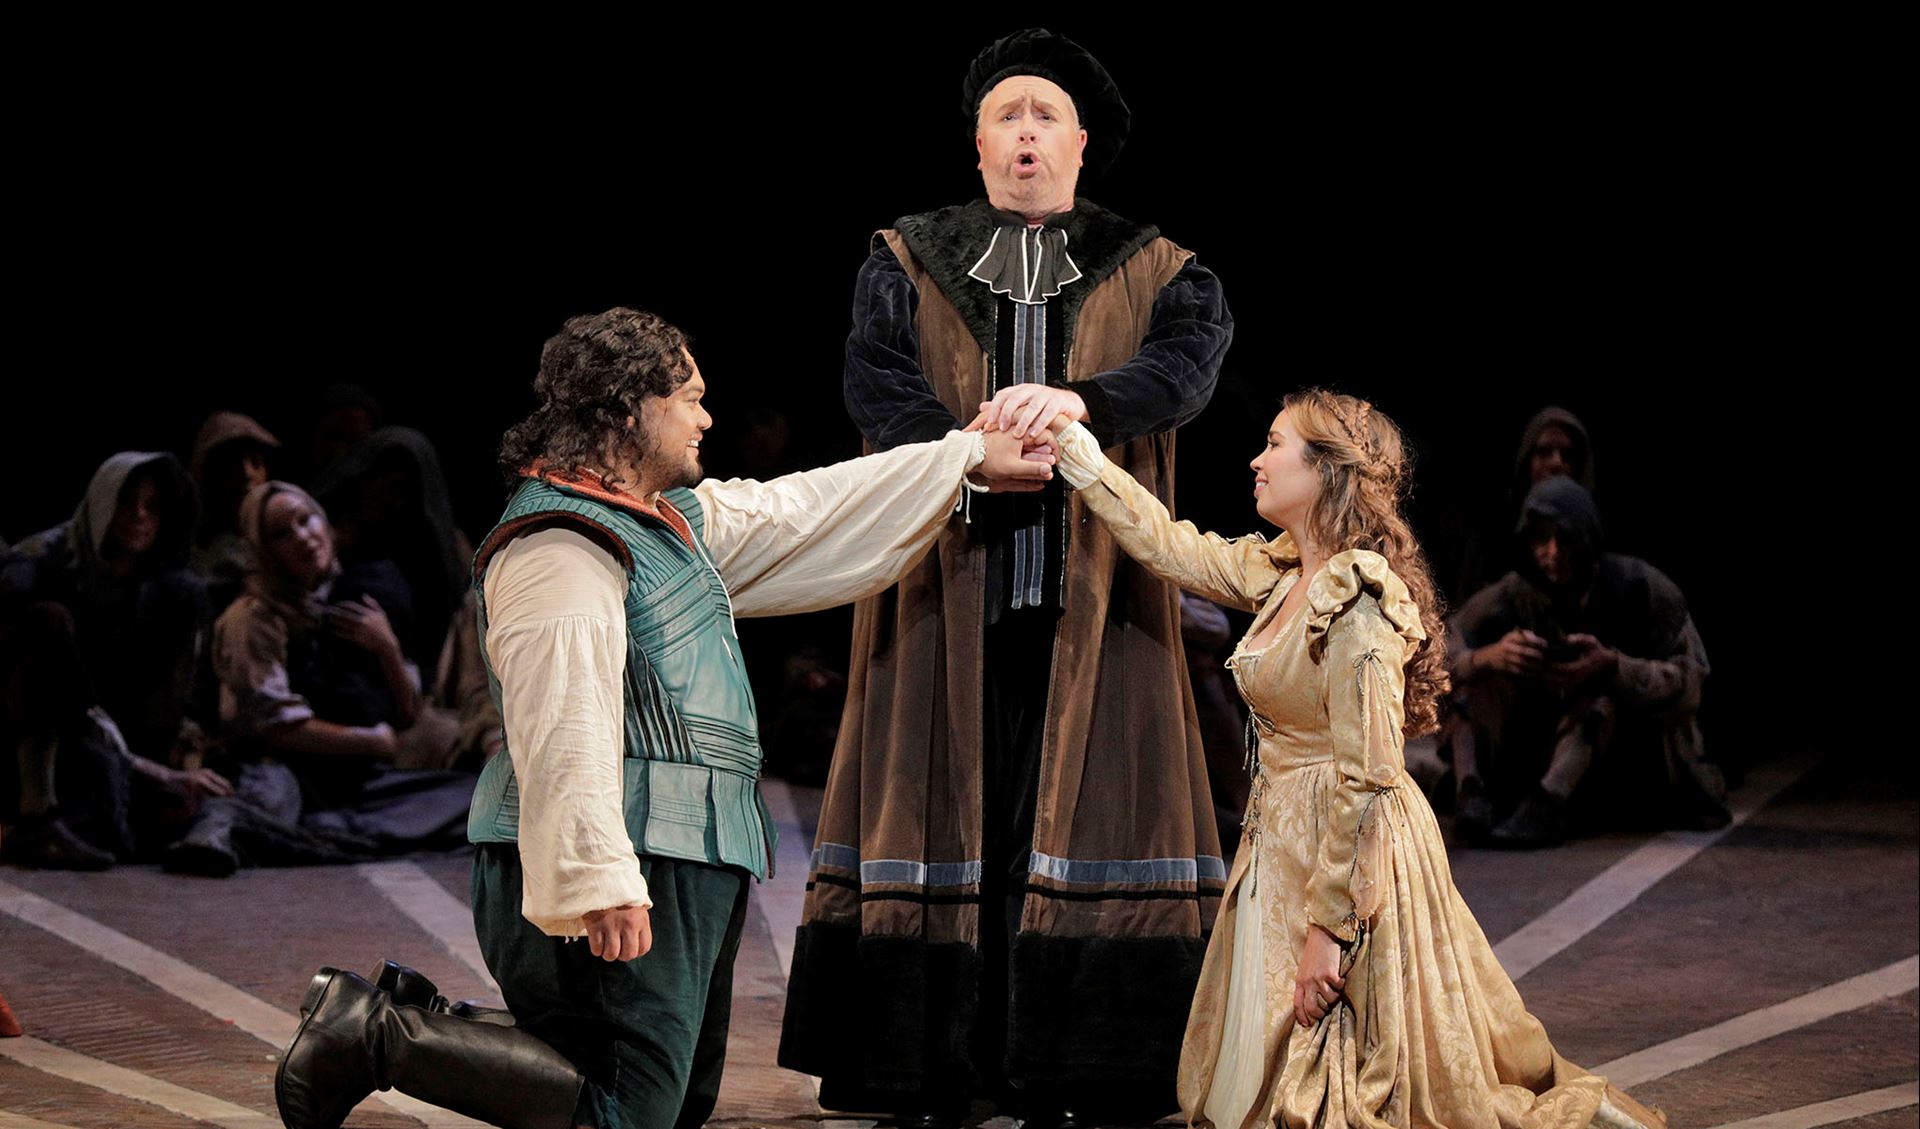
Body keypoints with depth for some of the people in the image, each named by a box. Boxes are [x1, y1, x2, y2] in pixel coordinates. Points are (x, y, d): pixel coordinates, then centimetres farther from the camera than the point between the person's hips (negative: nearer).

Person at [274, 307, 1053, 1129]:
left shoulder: (674, 520, 19)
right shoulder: (561, 544, -14)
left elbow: (800, 515, 29)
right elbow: (565, 728, -23)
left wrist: (969, 459, 31)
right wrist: (598, 882, -31)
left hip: (694, 865, 11)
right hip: (633, 876, -11)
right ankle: (379, 1034, -11)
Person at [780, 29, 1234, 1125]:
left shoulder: (1153, 271, 12)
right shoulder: (907, 265, 13)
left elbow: (1189, 361, -9)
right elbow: (877, 385, -4)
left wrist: (1080, 401, -29)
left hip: (1093, 602, 0)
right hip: (948, 591, 0)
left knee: (1071, 817, -5)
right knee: (944, 810, -3)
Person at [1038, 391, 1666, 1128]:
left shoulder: (1357, 601, -21)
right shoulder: (1279, 574, 5)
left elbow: (1364, 776, -23)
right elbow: (1168, 545, 18)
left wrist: (1328, 925, -23)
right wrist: (1071, 444, 16)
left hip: (1350, 854, -9)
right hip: (1284, 841, 9)